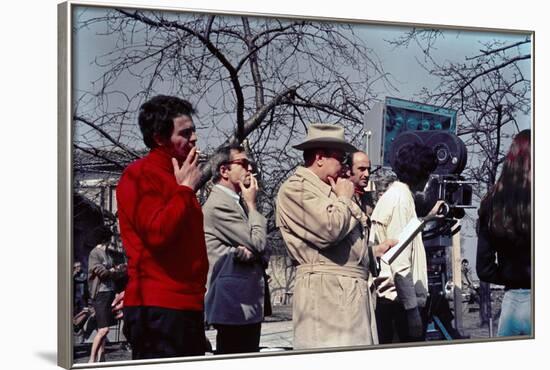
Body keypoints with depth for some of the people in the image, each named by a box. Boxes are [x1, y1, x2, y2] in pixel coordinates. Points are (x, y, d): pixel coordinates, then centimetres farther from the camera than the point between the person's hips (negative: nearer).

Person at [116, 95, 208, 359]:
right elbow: (157, 233, -22)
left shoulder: (175, 177, 20)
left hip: (186, 305, 10)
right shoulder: (141, 175, -8)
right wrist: (186, 189, -13)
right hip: (158, 309, -9)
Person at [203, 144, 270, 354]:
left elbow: (263, 252, 14)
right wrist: (252, 204, -2)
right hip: (234, 306, -9)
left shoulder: (238, 202, 18)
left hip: (250, 305, 9)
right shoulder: (218, 204, -11)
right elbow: (257, 243, -15)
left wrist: (249, 253, -11)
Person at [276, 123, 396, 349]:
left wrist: (374, 251, 19)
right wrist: (344, 199, -2)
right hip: (325, 294, -9)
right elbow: (328, 230, -19)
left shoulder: (329, 189, 24)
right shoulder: (295, 188, -6)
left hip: (353, 292, 9)